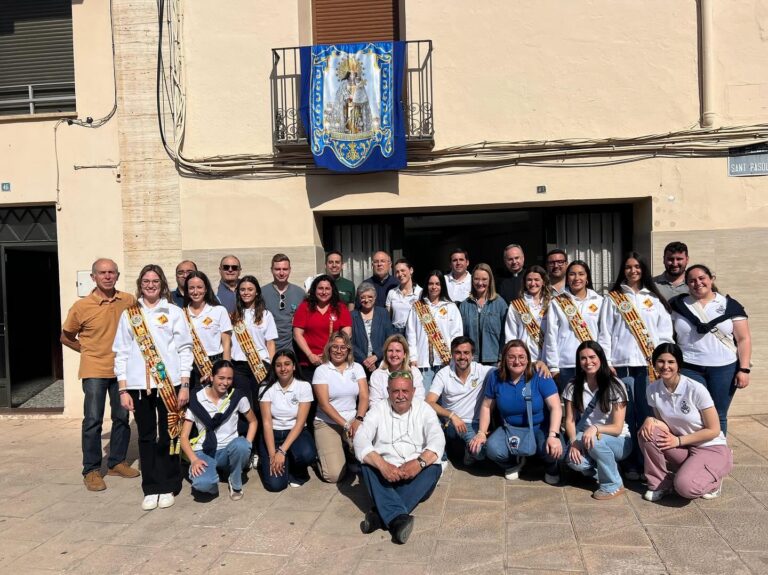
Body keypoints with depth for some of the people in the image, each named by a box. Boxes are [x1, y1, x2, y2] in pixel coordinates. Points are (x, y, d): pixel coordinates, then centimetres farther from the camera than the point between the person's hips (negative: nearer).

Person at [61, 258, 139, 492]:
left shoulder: (129, 301, -3)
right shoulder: (81, 307, -9)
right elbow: (66, 337, 5)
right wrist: (88, 350, 2)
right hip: (94, 371, -3)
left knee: (122, 418, 11)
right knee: (93, 421, -1)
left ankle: (117, 462, 26)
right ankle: (91, 470, 11)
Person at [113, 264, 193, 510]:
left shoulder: (174, 312, 4)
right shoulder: (129, 314, 8)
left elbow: (184, 350, 2)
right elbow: (121, 353, 7)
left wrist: (184, 385, -4)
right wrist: (123, 389, 2)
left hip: (169, 384, -1)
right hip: (139, 385, 2)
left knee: (168, 435, 4)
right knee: (146, 437, 8)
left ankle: (167, 487, 17)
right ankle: (151, 489, 18)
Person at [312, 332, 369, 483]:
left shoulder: (357, 368, 7)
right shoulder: (321, 370, -3)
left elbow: (364, 397, 0)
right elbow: (324, 404, -10)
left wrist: (358, 420, -18)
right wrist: (345, 425, -16)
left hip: (352, 421, 3)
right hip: (326, 423, -3)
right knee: (334, 475, -18)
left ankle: (349, 452, 11)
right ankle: (323, 454, 16)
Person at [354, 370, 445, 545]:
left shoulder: (424, 409, 4)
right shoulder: (378, 410, 3)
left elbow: (437, 440, -11)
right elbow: (360, 439, -12)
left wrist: (419, 462, -32)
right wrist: (382, 465, -30)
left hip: (416, 476, 0)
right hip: (384, 473, 0)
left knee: (434, 468, -28)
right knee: (367, 467, -27)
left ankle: (381, 515, -35)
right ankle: (398, 518, -44)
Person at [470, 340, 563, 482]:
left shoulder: (540, 376, -15)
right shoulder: (495, 377, -5)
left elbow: (555, 407, -19)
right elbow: (486, 406, 4)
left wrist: (553, 435, -33)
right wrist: (481, 433, -6)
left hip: (540, 427, -2)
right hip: (510, 428, 2)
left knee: (554, 451, -33)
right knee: (492, 449, -28)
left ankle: (552, 466, 9)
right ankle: (514, 463, 11)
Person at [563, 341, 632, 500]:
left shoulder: (615, 386, -11)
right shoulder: (573, 386, -2)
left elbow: (617, 427, -14)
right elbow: (570, 420, -4)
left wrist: (595, 428, -34)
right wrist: (574, 442, -23)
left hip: (618, 441, -2)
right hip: (585, 439, 2)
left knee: (594, 440, -36)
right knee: (575, 461, -30)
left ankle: (613, 485, -11)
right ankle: (609, 468, 4)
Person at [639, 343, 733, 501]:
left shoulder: (696, 389, -21)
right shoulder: (653, 389, -6)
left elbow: (713, 430, -14)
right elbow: (664, 423, 1)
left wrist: (678, 440, -17)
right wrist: (650, 420, -21)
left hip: (711, 448, -5)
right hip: (682, 448, 5)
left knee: (684, 487, -28)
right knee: (647, 432, -22)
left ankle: (712, 481, 7)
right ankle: (660, 484, -2)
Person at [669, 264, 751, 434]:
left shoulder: (730, 305, 3)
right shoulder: (678, 305, 5)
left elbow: (743, 339, 2)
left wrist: (744, 369, -5)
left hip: (724, 369, 0)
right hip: (689, 369, 0)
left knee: (718, 416, 7)